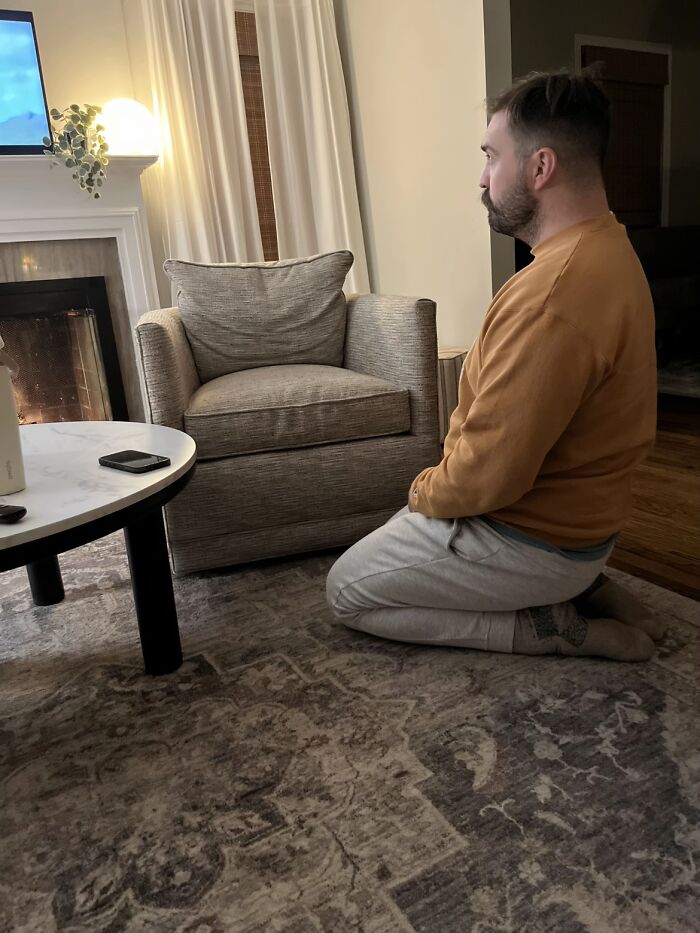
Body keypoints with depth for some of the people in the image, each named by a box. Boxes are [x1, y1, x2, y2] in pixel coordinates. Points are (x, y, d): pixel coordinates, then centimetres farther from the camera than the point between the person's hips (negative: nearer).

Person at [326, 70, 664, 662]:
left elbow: (486, 475, -29)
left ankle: (550, 623, -1)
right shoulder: (607, 247, 4)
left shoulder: (551, 296, -32)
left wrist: (426, 491, -7)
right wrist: (442, 480, 8)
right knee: (407, 527, 30)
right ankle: (576, 587, 14)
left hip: (535, 539, -9)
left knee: (347, 592, 5)